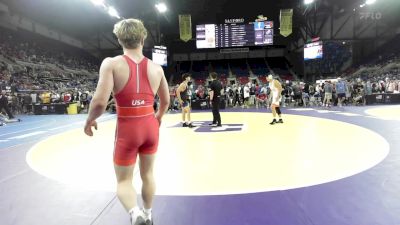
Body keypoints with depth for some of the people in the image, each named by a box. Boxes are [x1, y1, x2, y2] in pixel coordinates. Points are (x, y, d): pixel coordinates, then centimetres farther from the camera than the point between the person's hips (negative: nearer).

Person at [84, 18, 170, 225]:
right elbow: (165, 101, 12)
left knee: (123, 181, 14)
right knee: (147, 174, 23)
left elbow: (100, 102, -19)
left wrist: (90, 120, 2)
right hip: (150, 126, 4)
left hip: (127, 129, -3)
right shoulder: (156, 68, 1)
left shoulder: (112, 63, -11)